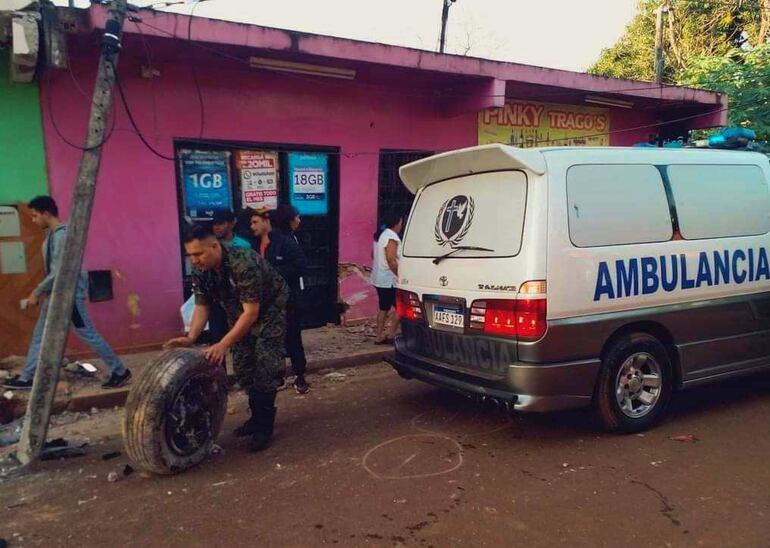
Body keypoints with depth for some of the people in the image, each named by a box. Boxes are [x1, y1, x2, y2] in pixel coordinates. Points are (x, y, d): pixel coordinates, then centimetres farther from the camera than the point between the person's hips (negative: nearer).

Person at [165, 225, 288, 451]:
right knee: (242, 367, 6)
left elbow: (251, 312, -35)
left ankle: (264, 425, -2)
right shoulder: (200, 270, -15)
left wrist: (223, 345, -40)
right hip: (239, 312, 7)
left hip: (269, 309, -7)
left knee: (265, 366, -12)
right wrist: (191, 337, -26)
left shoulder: (244, 264, -37)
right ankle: (257, 416, 21)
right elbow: (202, 306, -8)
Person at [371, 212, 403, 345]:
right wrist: (400, 275, -20)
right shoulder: (392, 236, -17)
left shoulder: (380, 234, 13)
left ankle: (380, 337, 15)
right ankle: (391, 335, -1)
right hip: (389, 279, -10)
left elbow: (374, 254, 21)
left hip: (379, 278, 10)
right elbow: (391, 259, -23)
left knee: (383, 308, 13)